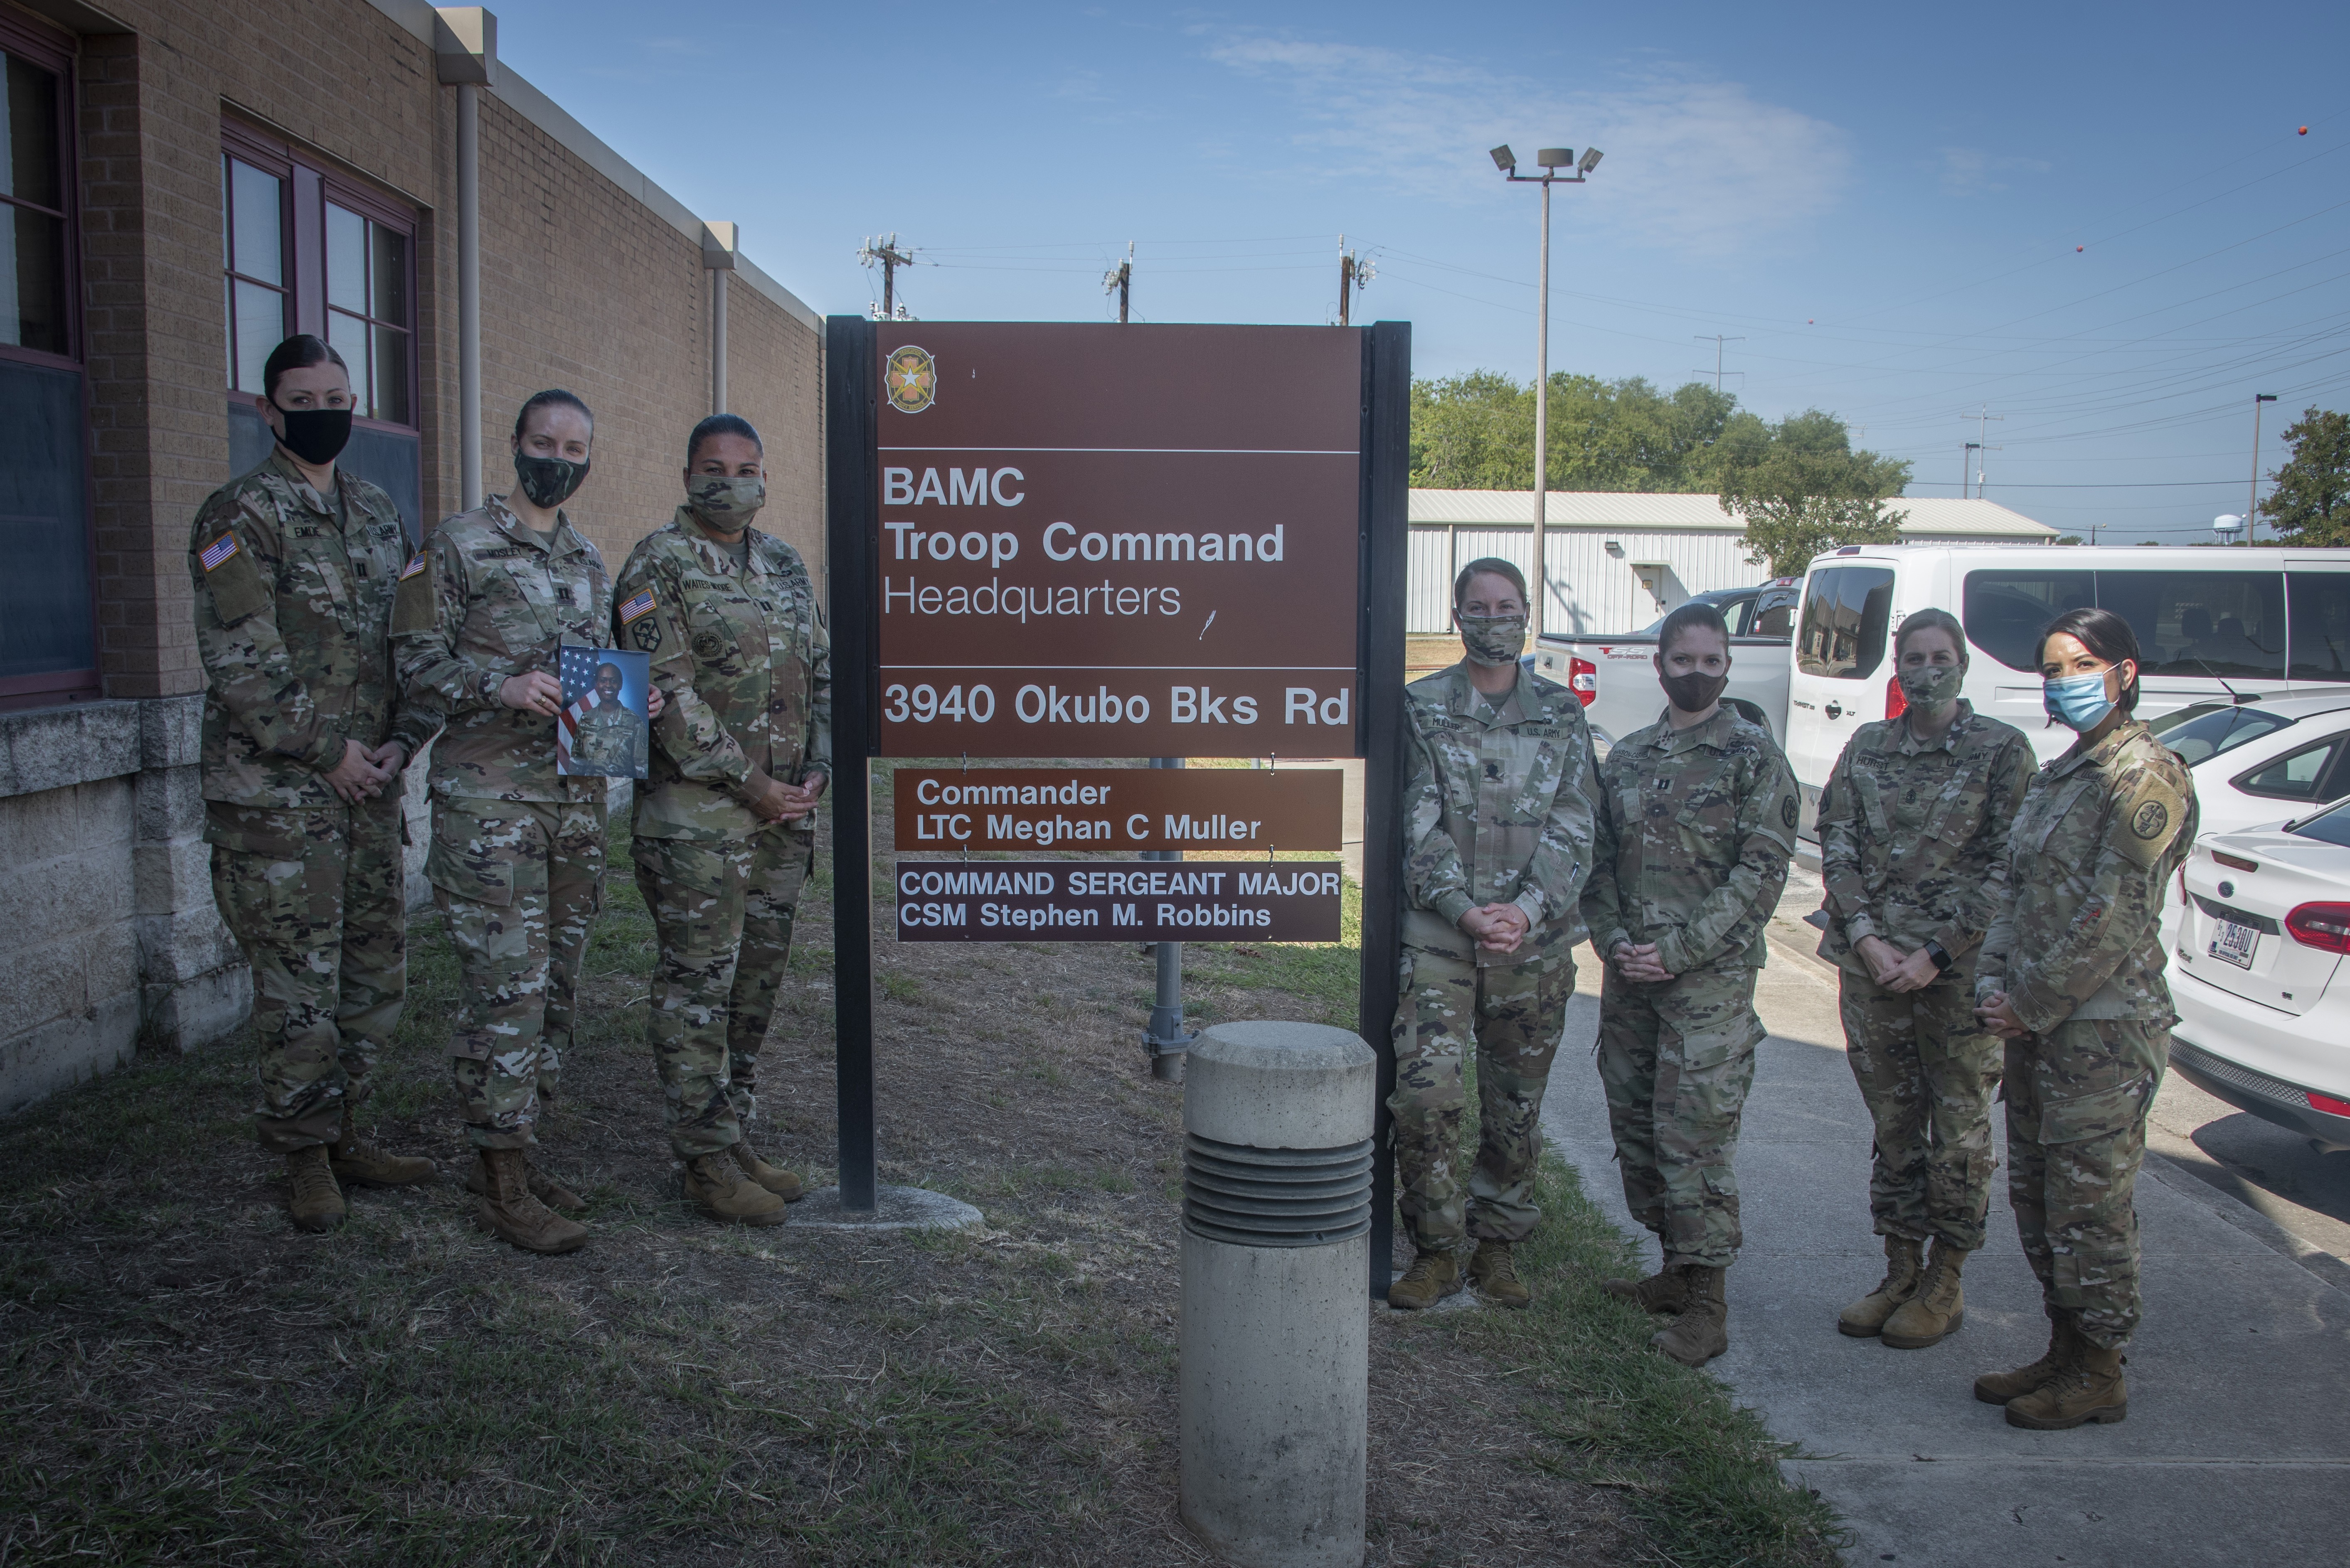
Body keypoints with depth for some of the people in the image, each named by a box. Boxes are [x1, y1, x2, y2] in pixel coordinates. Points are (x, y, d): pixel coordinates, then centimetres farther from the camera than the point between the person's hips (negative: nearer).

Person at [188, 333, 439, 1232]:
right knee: (299, 986, 0)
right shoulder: (240, 517, -7)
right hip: (275, 796, -6)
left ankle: (341, 1131, 27)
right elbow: (241, 662, -14)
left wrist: (403, 742, 2)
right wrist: (326, 751, -14)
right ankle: (304, 1153, 16)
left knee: (377, 974, 12)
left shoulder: (377, 515, 14)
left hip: (370, 788, 6)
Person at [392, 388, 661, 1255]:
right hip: (490, 797, -7)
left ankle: (513, 1151, 23)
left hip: (578, 794, 7)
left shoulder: (589, 559, 17)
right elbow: (415, 655, -6)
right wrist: (502, 687, -21)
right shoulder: (459, 545, -2)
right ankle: (503, 1183, 1)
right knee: (508, 984, -8)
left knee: (555, 984, 10)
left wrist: (635, 696, 2)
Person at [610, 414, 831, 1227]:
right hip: (696, 820, -7)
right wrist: (751, 783, -15)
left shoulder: (785, 565, 14)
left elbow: (822, 673, 17)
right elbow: (669, 693, -14)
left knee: (757, 984, 12)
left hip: (782, 815, 7)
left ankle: (736, 1140, 24)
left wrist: (815, 770, 2)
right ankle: (708, 1163, 8)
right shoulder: (659, 565, -6)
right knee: (698, 988, -1)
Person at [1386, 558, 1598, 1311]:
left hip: (1535, 941, 2)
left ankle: (1497, 1246, 27)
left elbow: (1572, 830, 0)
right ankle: (1435, 1250, 8)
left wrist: (1528, 909, -15)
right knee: (1425, 1094, -10)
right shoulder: (1421, 709, 3)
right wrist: (1463, 910, -17)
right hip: (1438, 938, -2)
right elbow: (1419, 827, -4)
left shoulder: (1562, 715, 8)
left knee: (1517, 1104, 10)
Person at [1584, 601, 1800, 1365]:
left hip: (1711, 978, -6)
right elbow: (1600, 861, 12)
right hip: (1628, 974, 6)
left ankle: (1707, 1302, 3)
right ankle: (1676, 1269, 27)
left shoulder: (1752, 753, -3)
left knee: (1694, 1133, -7)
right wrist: (1615, 940, -5)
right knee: (1635, 1125, 11)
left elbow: (1762, 871, -10)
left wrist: (1678, 950, -15)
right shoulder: (1627, 756, 13)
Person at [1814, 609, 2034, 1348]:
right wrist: (1865, 934, -9)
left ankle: (1945, 1285, 20)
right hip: (1871, 963, 4)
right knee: (1893, 1124, 12)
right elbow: (1836, 844, 5)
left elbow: (2009, 867, -7)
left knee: (1959, 1131, 6)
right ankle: (1900, 1272, 26)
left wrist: (1937, 952, -13)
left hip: (1961, 971, -3)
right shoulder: (1867, 747, 9)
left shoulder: (2002, 751, -3)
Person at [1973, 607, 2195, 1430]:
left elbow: (2114, 916, -18)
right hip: (2036, 1024, 9)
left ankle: (2099, 1376, 15)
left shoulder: (2147, 776, -13)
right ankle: (2065, 1352, 28)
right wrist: (1995, 981, 0)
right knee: (2036, 1198, 15)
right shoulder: (2057, 775, 14)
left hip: (2103, 1030, -9)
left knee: (2088, 1206, 1)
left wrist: (2032, 1004, -15)